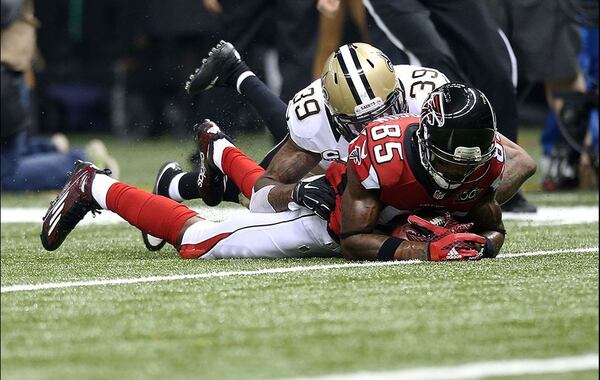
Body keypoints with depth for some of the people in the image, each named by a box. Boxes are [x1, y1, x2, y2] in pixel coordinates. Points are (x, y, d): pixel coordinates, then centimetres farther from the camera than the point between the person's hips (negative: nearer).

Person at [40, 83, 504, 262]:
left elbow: (493, 228, -9)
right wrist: (423, 250, -49)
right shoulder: (386, 152, -44)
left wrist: (480, 243, -34)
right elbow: (352, 239, -37)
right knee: (198, 240, -1)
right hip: (326, 213, -6)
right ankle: (96, 188, 18)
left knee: (267, 198, 36)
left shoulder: (486, 161, -27)